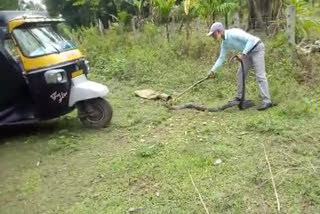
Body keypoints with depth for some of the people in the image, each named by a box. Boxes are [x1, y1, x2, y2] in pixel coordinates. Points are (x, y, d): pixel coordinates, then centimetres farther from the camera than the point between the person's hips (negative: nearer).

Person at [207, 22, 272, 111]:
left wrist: (243, 54, -29)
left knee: (260, 75, -14)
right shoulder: (224, 43, 3)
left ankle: (266, 101, -15)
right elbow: (221, 58, 8)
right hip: (248, 52, 9)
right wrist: (212, 71, 3)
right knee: (240, 74, 9)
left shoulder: (234, 33, -25)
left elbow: (251, 39, -28)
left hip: (257, 49, -9)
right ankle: (239, 97, 18)